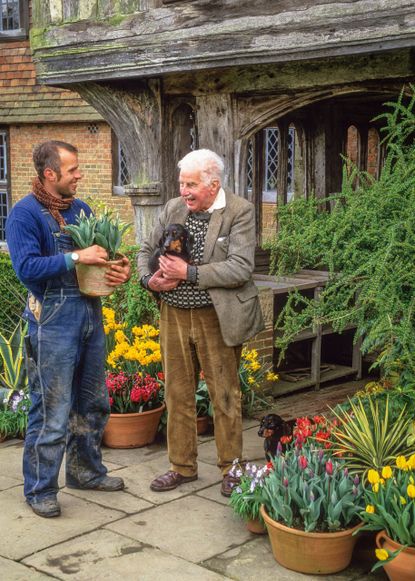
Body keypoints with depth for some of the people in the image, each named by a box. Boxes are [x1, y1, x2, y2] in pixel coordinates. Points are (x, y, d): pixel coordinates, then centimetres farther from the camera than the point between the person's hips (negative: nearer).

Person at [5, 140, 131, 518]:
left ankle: (86, 471, 35)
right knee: (52, 412, -2)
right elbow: (26, 267, -21)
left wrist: (121, 270, -2)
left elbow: (102, 253, 19)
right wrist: (75, 258, -24)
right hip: (53, 320, -7)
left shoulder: (81, 209, 11)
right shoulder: (25, 214, -10)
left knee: (94, 404, 18)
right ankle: (40, 490, 13)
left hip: (90, 315, 8)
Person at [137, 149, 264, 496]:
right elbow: (147, 250, 15)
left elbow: (241, 268, -20)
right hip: (174, 317, 5)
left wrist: (189, 273, -23)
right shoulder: (174, 208, 5)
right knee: (178, 394, 13)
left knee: (225, 396, 7)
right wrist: (149, 279, -6)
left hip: (217, 320, -5)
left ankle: (230, 469, 23)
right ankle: (183, 467, 28)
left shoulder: (239, 212, -11)